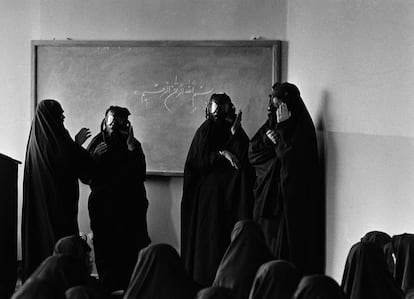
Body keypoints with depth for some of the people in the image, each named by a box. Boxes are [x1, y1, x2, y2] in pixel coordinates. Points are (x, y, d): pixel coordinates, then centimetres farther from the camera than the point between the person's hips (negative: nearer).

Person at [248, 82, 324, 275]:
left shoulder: (302, 126, -10)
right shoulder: (271, 123, 12)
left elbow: (289, 156, -21)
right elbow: (252, 152, 8)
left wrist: (282, 128, -17)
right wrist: (269, 139, -8)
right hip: (267, 193, 7)